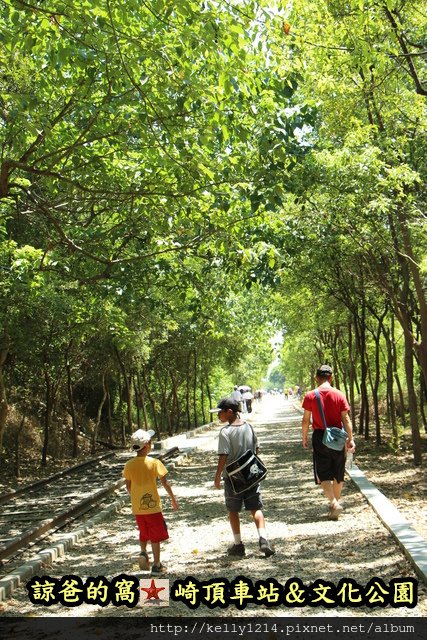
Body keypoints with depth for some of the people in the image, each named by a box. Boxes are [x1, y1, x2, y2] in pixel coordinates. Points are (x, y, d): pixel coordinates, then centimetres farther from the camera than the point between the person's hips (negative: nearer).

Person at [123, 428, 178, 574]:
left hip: (137, 507, 4)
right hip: (152, 505, -4)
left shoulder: (129, 465, -4)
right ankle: (156, 565, 13)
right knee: (156, 536, 9)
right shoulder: (154, 463, -15)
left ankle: (143, 552, 6)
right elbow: (165, 483, -9)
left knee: (143, 532, 25)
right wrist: (173, 499, 2)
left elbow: (128, 486, 4)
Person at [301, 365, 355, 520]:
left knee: (323, 475, 4)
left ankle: (334, 503, -14)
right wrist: (350, 439, 0)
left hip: (320, 437, -2)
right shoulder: (339, 395, -3)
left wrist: (304, 437, 10)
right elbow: (346, 419, -4)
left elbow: (306, 419, -2)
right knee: (338, 474, 15)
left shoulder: (310, 396, -5)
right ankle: (335, 504, 24)